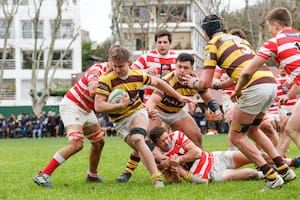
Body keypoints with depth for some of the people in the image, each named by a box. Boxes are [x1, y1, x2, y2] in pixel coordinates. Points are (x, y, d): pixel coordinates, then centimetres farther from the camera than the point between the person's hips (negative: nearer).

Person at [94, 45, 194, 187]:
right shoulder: (106, 80, -17)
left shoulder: (137, 75, -6)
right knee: (139, 148, -10)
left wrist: (179, 97, 16)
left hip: (138, 112, -2)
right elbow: (98, 106, -21)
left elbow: (157, 83, 12)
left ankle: (156, 177, -33)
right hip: (120, 121, 2)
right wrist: (121, 105, -26)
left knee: (137, 139, -27)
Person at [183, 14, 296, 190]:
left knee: (236, 137, 7)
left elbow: (205, 83, 3)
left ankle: (271, 176, -1)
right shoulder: (238, 39, 28)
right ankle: (284, 170, 20)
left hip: (254, 88, -8)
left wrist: (194, 82, 25)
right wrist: (218, 85, 42)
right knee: (253, 130, 27)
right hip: (271, 83, 8)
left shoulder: (212, 45, 6)